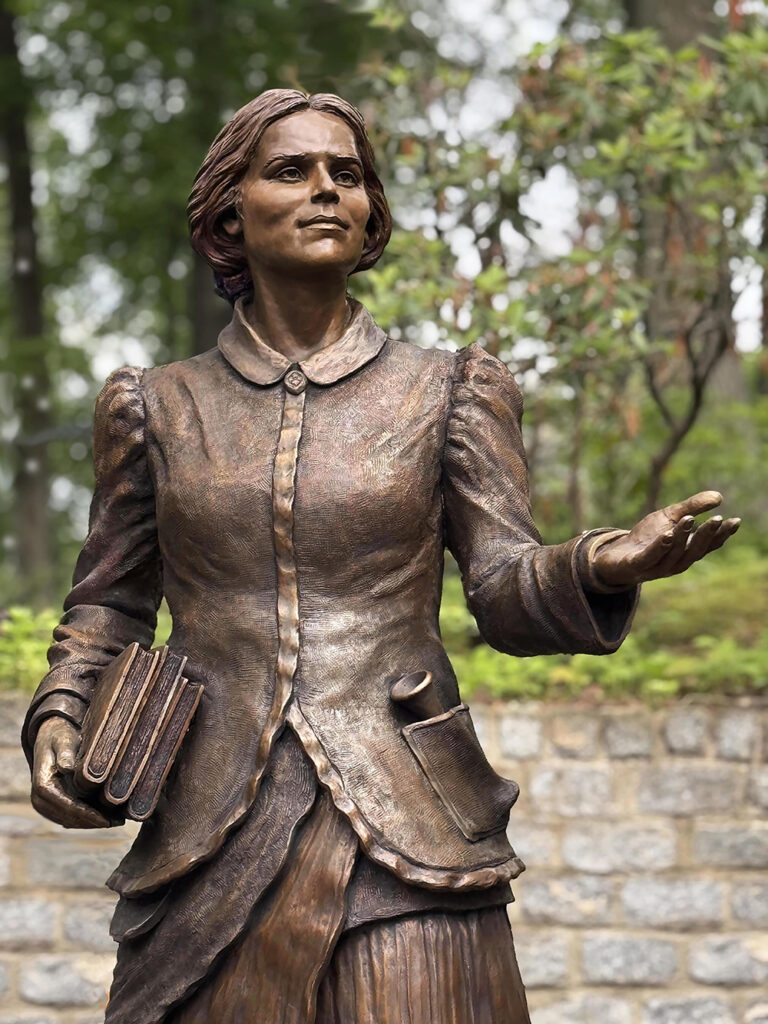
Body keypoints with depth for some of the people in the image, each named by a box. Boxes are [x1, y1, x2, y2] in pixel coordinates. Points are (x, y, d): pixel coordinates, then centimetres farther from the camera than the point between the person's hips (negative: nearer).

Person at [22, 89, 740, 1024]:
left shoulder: (447, 393, 9)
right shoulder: (159, 406, 11)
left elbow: (506, 589, 2)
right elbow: (108, 601, 19)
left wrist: (598, 568, -20)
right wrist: (59, 718, 0)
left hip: (405, 842, -1)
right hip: (211, 845, 1)